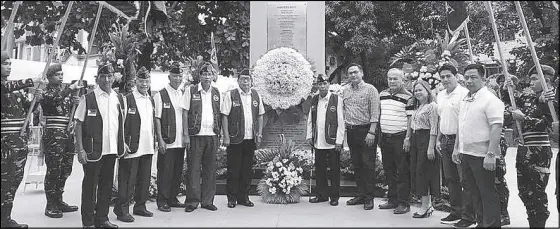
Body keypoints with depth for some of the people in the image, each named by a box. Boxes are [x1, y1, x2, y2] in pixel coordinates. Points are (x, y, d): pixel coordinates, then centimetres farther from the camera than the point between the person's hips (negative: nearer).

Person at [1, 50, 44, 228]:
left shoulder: (17, 86, 17)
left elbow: (28, 108, 17)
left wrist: (35, 99, -2)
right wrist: (31, 82, -26)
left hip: (21, 139, 7)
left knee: (16, 178, 9)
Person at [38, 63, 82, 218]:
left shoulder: (65, 92, 19)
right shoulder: (46, 92, -2)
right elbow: (54, 99, -24)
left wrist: (75, 103, 3)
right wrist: (71, 89, -23)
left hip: (67, 135, 7)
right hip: (53, 135, -7)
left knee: (65, 170, 10)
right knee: (53, 170, -6)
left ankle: (58, 201, 22)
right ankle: (50, 205, 2)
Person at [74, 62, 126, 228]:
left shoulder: (119, 99, 9)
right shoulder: (88, 99, -5)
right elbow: (78, 125, -6)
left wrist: (122, 143, 10)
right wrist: (80, 149, -11)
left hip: (112, 150, 5)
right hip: (93, 151, -5)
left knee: (107, 185, 12)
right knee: (90, 186, 4)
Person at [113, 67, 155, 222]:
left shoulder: (151, 100, 14)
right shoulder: (127, 100, -7)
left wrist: (153, 142, 16)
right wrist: (123, 143, -16)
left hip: (148, 147, 7)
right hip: (131, 148, -7)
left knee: (145, 179, 13)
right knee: (127, 181, -1)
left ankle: (140, 206, 25)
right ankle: (122, 210, 7)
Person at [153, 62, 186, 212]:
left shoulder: (184, 94, 13)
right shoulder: (160, 95, -4)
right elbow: (157, 119, -7)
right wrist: (160, 139, -13)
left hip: (181, 141, 5)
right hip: (167, 142, -5)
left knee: (178, 172, 11)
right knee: (165, 172, -1)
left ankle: (173, 199, 22)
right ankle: (162, 201, 9)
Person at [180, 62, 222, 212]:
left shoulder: (216, 93, 11)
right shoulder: (191, 90, 0)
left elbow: (219, 115, 14)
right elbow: (185, 113, -2)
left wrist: (219, 135, 8)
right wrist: (185, 135, -8)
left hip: (212, 136, 4)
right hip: (195, 135, -3)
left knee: (210, 169, 7)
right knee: (193, 168, -1)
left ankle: (208, 201, 15)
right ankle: (192, 201, 7)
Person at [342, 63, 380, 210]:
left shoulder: (370, 89, -5)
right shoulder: (345, 90, 12)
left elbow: (375, 113, -10)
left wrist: (371, 132, -17)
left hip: (366, 130, -6)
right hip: (351, 131, 6)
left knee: (368, 165, -3)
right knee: (356, 164, 10)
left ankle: (369, 198, 3)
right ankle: (361, 195, 19)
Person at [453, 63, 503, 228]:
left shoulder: (490, 100, -13)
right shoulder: (465, 100, 13)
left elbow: (496, 128, -19)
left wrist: (491, 154, -24)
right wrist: (457, 148, 17)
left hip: (482, 155, -8)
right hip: (465, 153, 8)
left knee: (488, 194, 1)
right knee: (474, 193, 16)